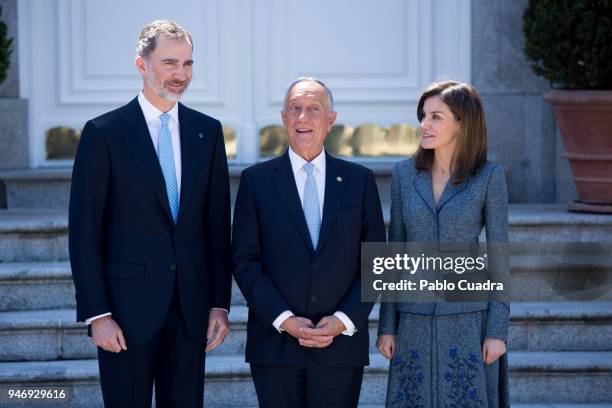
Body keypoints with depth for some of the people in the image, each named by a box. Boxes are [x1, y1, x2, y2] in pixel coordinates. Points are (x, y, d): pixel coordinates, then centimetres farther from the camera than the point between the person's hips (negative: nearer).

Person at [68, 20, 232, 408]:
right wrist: (97, 314, -10)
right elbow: (84, 232, -6)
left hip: (191, 308, 4)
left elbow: (218, 224, 10)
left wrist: (220, 303, 4)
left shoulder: (207, 131, 8)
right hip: (127, 307, -3)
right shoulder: (104, 133, -4)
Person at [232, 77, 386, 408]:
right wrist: (283, 319, -11)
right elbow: (245, 261, -1)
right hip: (274, 342, -1)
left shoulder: (359, 180, 7)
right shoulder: (257, 180, 4)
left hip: (341, 343, 1)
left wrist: (345, 320, -7)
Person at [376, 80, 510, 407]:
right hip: (415, 320, 3)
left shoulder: (489, 177, -4)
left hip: (469, 319, -3)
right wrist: (386, 326, 4)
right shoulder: (404, 173, 5)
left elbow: (498, 257, -2)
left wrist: (498, 330, -6)